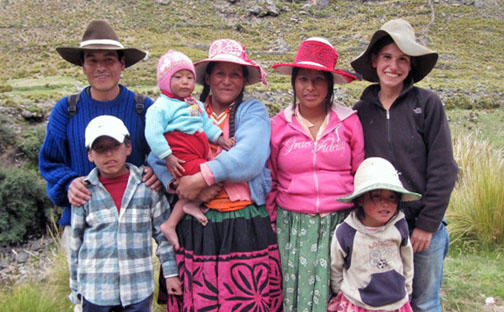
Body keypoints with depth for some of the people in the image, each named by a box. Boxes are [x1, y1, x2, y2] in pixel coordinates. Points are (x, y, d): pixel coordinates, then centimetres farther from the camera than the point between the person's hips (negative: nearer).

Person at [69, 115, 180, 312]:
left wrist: (171, 272, 4)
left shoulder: (148, 186, -2)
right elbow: (76, 241, 7)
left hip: (138, 289, 0)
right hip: (95, 290, 0)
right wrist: (75, 287, 12)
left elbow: (163, 232, 5)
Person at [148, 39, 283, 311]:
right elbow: (156, 155, 3)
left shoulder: (253, 111, 6)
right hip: (195, 227, 2)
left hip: (246, 225, -1)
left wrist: (203, 177, -19)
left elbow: (249, 157, -12)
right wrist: (177, 186, -14)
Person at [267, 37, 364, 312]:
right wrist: (271, 224, 7)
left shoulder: (349, 122, 2)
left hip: (340, 224, 0)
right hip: (293, 227, 1)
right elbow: (269, 181, 10)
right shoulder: (278, 126, 3)